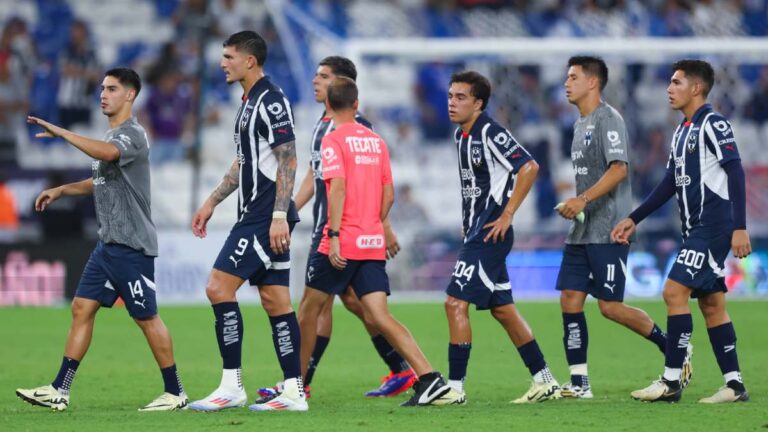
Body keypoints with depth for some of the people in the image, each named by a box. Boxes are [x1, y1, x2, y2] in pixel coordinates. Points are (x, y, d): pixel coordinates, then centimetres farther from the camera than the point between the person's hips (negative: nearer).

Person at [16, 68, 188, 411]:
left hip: (131, 245, -9)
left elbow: (106, 153, -35)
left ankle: (175, 393, 6)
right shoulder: (111, 136, 17)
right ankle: (59, 391, 3)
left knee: (146, 318, -3)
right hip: (108, 242, 9)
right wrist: (60, 191, 20)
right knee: (82, 309, 4)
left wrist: (60, 133, -32)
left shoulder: (132, 134, -13)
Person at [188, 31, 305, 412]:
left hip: (266, 217, -10)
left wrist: (279, 216, -23)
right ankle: (294, 392, 6)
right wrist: (211, 202, 26)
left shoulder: (271, 101, -12)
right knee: (275, 301, 7)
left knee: (219, 288, -11)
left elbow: (288, 160, -18)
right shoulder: (250, 102, 18)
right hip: (256, 215, 10)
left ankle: (231, 386, -9)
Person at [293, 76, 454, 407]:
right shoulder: (376, 141, 13)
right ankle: (428, 378, -16)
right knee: (379, 317, -1)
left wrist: (334, 235, -21)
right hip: (373, 243, 6)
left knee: (309, 308, 11)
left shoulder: (333, 140, -6)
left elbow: (338, 187, -19)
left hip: (343, 242, -6)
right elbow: (388, 194, 14)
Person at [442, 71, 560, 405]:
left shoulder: (490, 133, -14)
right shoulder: (461, 135, 13)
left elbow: (529, 167, -21)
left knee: (456, 302, -12)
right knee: (502, 309, 13)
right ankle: (545, 382, 20)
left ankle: (455, 387, -9)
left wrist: (507, 215, -20)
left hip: (490, 233, -10)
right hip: (476, 232, 10)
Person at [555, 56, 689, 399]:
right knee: (570, 299, 1)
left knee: (610, 305, -10)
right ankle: (579, 383, 3)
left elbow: (619, 168, -21)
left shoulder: (608, 119, -10)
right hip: (582, 231, 9)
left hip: (607, 232, -9)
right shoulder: (581, 124, 18)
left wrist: (583, 199, -28)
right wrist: (572, 207, 11)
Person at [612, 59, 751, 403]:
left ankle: (671, 381, -11)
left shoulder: (714, 125, -10)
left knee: (675, 291, -13)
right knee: (711, 304, 7)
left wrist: (739, 227, -22)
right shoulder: (681, 132, 17)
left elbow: (736, 174, -16)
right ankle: (734, 385, 9)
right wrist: (634, 219, 21)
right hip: (696, 229, 9)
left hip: (713, 227, -9)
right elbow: (670, 184, 23)